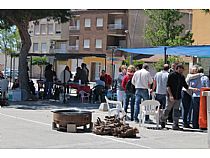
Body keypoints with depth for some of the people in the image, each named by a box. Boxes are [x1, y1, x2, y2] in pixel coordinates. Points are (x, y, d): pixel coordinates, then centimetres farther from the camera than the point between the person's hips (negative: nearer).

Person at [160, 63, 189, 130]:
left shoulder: (182, 77, 11)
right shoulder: (171, 75, -7)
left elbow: (185, 86, 16)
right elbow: (168, 86, -11)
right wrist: (170, 95, -18)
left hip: (178, 97, 5)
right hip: (171, 97, -5)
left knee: (176, 111, 4)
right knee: (167, 110, 3)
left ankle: (175, 125, 6)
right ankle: (162, 120, 27)